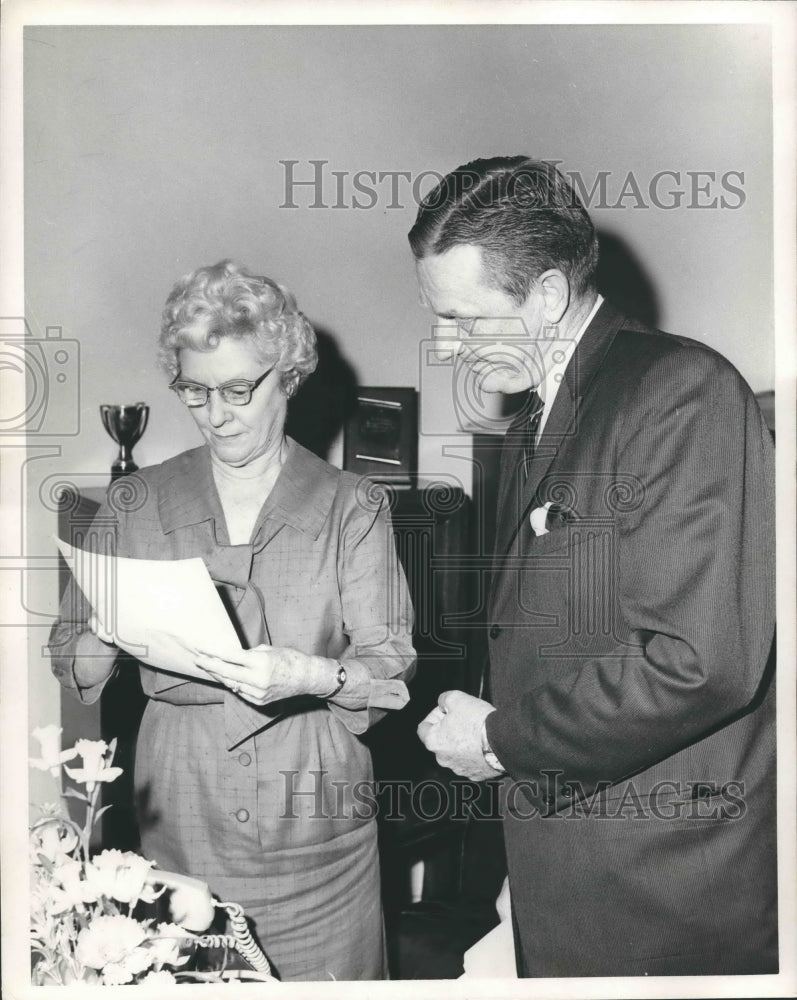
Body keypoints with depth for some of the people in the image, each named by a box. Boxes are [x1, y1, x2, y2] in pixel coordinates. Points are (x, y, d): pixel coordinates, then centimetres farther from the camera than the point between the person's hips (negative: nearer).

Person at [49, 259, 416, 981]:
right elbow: (70, 661, 6)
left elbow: (393, 665, -5)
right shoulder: (137, 505, 5)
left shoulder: (352, 507, -1)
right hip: (179, 831, 2)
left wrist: (315, 676, -25)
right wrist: (112, 636, -16)